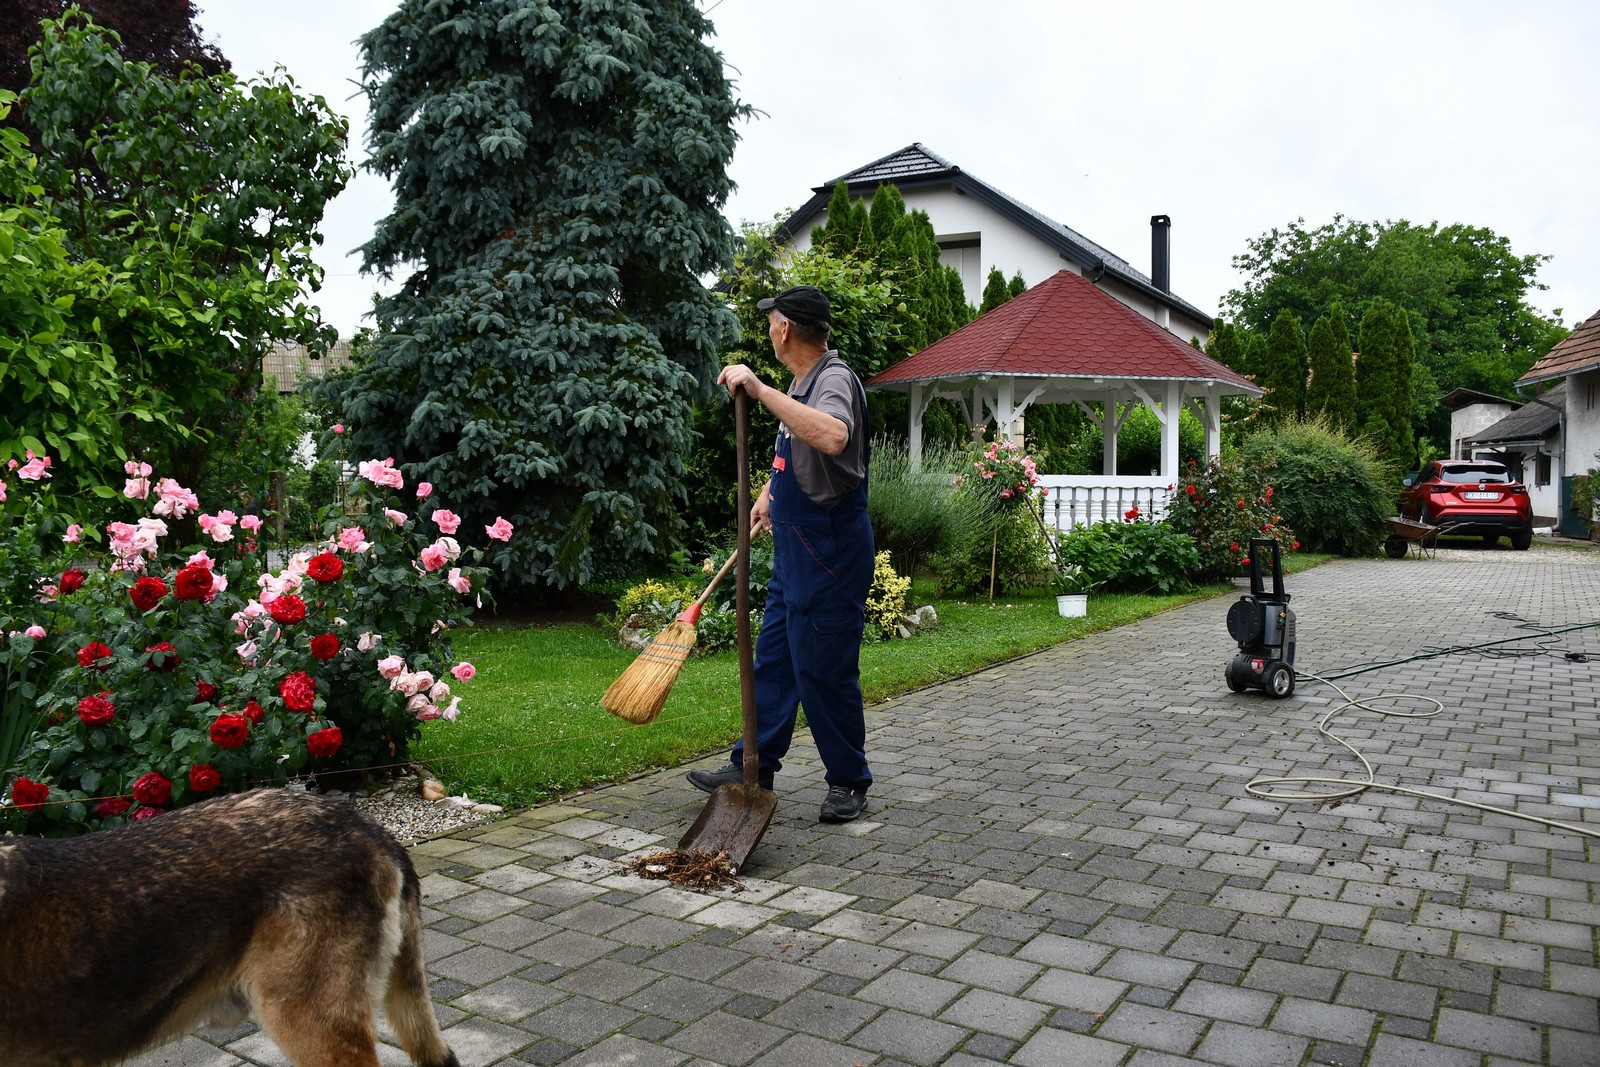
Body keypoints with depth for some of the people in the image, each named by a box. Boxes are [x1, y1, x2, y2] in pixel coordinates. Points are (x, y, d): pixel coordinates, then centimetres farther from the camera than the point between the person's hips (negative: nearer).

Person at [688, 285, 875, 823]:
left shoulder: (834, 379, -18)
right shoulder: (803, 381, 14)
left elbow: (832, 438, -42)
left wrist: (760, 389, -38)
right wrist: (769, 492, 30)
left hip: (829, 552, -10)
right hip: (794, 550, 10)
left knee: (824, 669, -1)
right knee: (773, 660, 15)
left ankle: (849, 781, 15)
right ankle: (754, 766, 26)